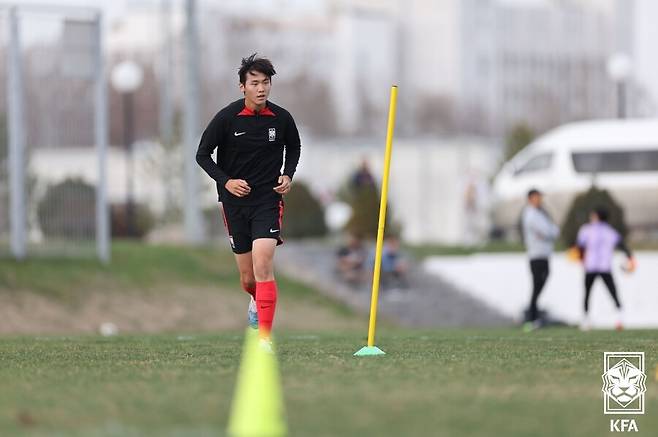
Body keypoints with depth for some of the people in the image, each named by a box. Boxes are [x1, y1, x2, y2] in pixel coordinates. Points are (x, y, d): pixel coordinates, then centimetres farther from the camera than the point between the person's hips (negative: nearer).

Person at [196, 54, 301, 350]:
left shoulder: (282, 118, -4)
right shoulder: (227, 118, -9)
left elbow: (294, 147, 17)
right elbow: (202, 154, 0)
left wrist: (288, 175, 0)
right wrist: (225, 181, -14)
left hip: (268, 200, -1)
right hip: (235, 201, 1)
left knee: (263, 265, -19)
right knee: (248, 278, 9)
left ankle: (265, 337, -19)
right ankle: (256, 301, 46)